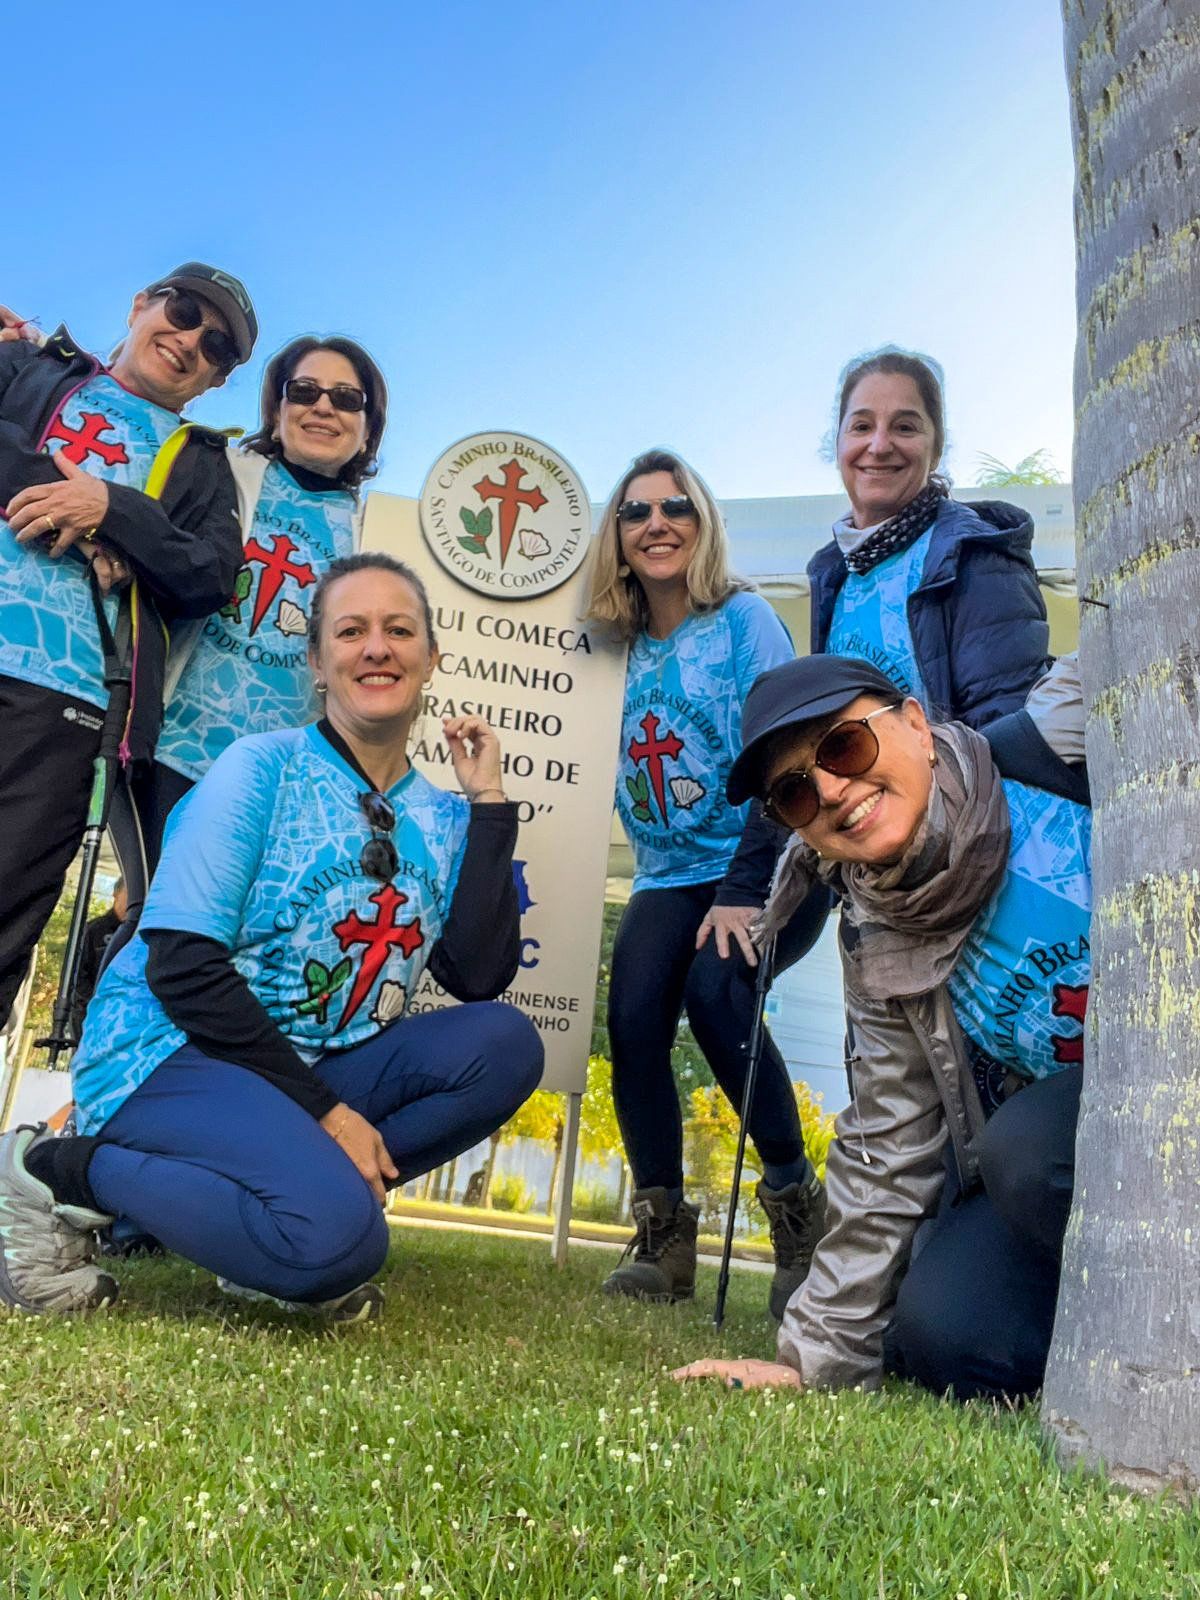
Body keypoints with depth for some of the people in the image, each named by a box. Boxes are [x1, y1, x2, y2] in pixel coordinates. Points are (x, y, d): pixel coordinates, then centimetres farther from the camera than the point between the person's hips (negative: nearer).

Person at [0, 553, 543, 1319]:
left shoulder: (440, 819, 7)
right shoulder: (264, 767, -8)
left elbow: (479, 978, -6)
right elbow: (180, 967, -15)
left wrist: (487, 804, -5)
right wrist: (326, 1108, -17)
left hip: (313, 1074, 6)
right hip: (173, 1055, -5)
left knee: (506, 1044, -14)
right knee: (338, 1235, -31)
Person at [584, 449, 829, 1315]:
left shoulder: (744, 618, -4)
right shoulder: (633, 648, 10)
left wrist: (748, 889, -18)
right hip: (669, 877, 5)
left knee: (715, 996, -27)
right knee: (633, 1018, -15)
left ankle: (798, 1205, -7)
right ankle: (663, 1237, 1)